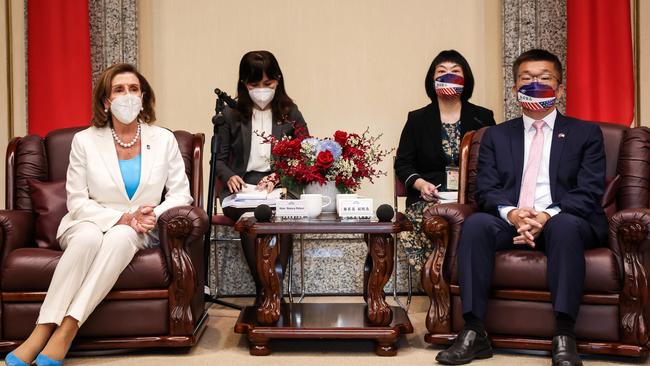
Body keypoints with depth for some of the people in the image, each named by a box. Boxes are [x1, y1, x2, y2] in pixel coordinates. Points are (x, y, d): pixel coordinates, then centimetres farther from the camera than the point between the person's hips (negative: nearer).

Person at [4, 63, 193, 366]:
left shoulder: (163, 139, 5)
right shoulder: (85, 140, 2)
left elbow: (181, 193, 4)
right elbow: (77, 201, -2)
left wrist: (154, 215, -16)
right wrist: (121, 218, -16)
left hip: (138, 232, 1)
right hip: (92, 223, 0)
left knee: (120, 237, -36)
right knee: (88, 237, -36)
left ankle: (66, 332, -39)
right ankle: (42, 332, -37)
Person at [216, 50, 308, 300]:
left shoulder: (290, 113, 14)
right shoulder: (231, 115, 12)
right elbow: (219, 159, 14)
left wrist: (279, 176, -10)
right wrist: (229, 177, -9)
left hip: (280, 188, 0)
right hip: (242, 189, 0)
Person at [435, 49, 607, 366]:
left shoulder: (586, 133, 12)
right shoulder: (496, 136, 18)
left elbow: (589, 193, -1)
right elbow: (485, 191, 5)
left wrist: (548, 216, -20)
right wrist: (511, 213, -18)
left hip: (564, 223, -1)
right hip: (511, 223, 2)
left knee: (566, 226, -36)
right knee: (476, 224, -29)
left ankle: (564, 338, -33)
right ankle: (474, 333, -29)